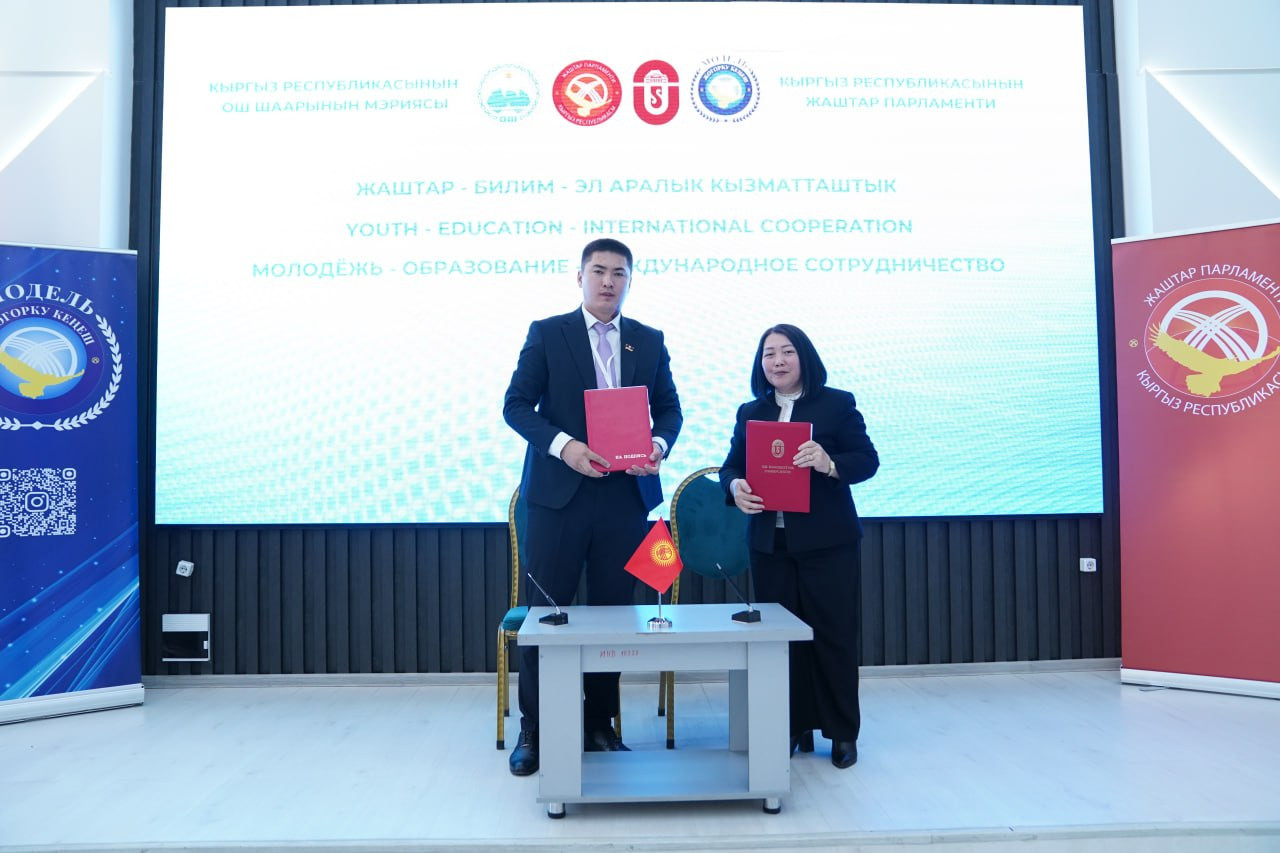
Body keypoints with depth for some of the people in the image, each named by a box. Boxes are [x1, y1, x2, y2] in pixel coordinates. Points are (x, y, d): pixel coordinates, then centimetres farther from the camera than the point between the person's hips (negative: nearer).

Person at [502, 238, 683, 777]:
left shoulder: (649, 341, 11)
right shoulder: (546, 334, 2)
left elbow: (669, 407, 13)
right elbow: (516, 404, -3)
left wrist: (659, 444, -9)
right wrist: (563, 445, -19)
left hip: (625, 495, 3)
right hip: (558, 492, -2)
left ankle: (600, 725, 23)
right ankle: (532, 730, 15)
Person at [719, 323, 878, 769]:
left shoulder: (837, 403, 0)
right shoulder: (749, 413, 11)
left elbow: (867, 460, -6)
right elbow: (731, 466, 8)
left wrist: (829, 463, -26)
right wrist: (735, 486, -16)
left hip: (828, 542, -3)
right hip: (769, 543, 4)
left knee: (834, 635, 3)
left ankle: (842, 732, 16)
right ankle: (795, 727, 20)